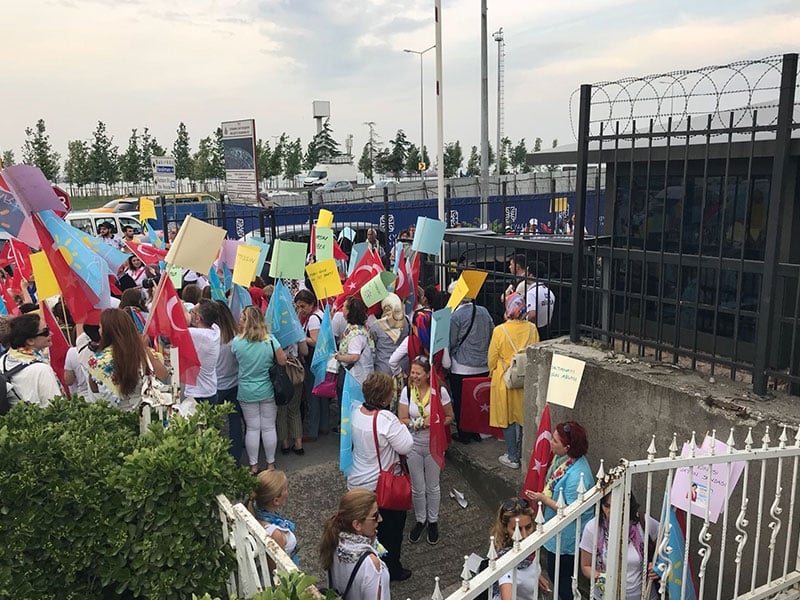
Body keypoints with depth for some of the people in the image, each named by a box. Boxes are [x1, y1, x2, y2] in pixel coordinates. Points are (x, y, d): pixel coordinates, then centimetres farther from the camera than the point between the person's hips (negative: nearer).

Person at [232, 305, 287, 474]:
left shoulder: (236, 342, -13)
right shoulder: (271, 340, -12)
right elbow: (283, 361, -7)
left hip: (247, 392, 0)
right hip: (268, 391, 1)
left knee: (252, 428, 10)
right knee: (269, 427, 11)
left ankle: (253, 465, 19)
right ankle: (271, 463, 23)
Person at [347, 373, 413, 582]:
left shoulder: (356, 411, -7)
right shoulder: (386, 419, -30)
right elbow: (406, 446, -24)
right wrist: (402, 426, -10)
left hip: (357, 483, 7)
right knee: (391, 530, 18)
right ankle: (392, 570, 35)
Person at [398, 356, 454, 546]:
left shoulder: (440, 391, -14)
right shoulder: (407, 391, -10)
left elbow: (449, 417, -4)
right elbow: (402, 420, -7)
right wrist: (417, 423, -25)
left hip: (434, 445, -1)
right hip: (413, 444, 1)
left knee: (432, 486, 14)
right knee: (417, 487, 13)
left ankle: (433, 522, 35)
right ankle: (420, 521, 36)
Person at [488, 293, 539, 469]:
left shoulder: (500, 330, -16)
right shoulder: (531, 329, -7)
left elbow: (492, 359, -7)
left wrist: (494, 373, 13)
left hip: (505, 380, -3)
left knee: (508, 418, 8)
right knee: (524, 416, 17)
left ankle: (512, 458, 16)